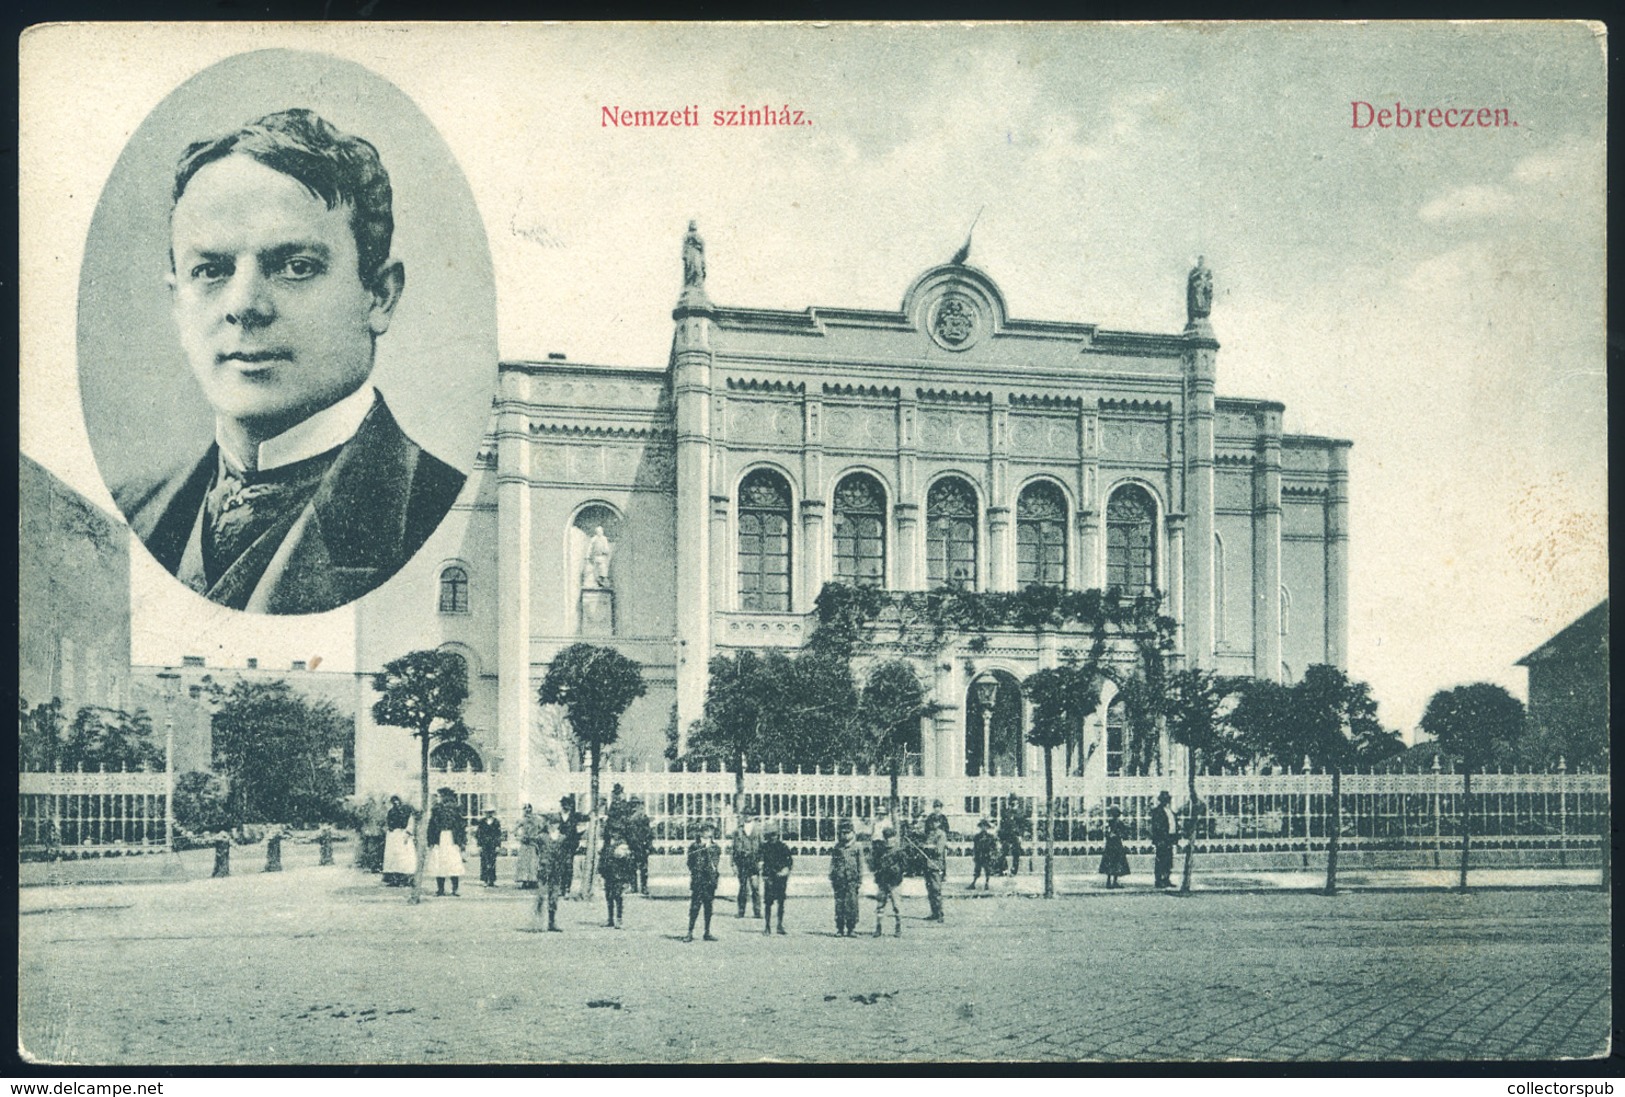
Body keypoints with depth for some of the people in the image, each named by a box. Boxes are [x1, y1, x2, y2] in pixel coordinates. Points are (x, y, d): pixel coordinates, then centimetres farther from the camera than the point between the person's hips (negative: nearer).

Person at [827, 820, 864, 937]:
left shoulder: (857, 848, 6)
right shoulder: (836, 848, 11)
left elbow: (860, 866, 7)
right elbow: (832, 865, 12)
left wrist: (860, 882, 2)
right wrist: (831, 880, 5)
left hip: (852, 881, -2)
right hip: (839, 881, 2)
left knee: (852, 905, -6)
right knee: (839, 905, 2)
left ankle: (852, 929, 1)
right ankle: (839, 929, 8)